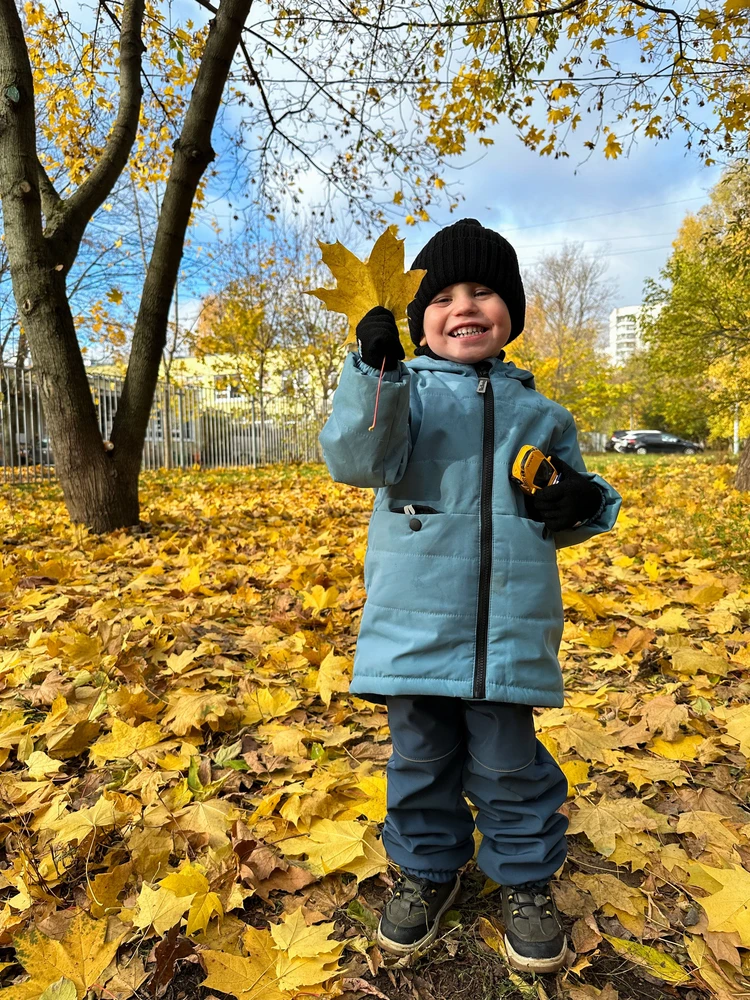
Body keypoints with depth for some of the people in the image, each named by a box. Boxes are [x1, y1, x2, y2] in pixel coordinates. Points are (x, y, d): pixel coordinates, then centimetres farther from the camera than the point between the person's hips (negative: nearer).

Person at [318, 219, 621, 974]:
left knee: (509, 763, 13)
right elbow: (356, 460, -16)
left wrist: (584, 503, -4)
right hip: (415, 621, -1)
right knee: (420, 757, 15)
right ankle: (426, 867, 39)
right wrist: (373, 370, -28)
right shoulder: (403, 390, 2)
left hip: (511, 629, 2)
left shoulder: (538, 411, 11)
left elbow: (572, 501, 19)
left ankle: (524, 877, 38)